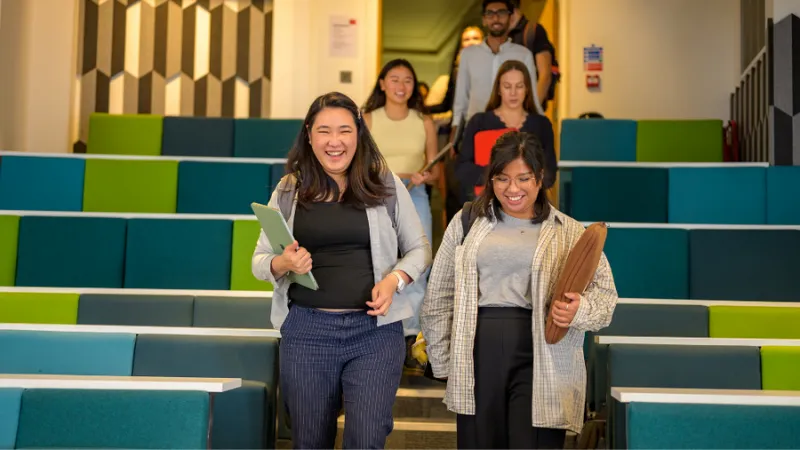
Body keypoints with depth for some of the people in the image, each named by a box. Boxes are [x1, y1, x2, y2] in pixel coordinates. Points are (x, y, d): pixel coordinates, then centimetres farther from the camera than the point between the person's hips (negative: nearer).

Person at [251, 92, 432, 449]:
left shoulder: (386, 185, 3)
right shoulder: (288, 190, 6)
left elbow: (419, 248, 8)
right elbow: (259, 260, 9)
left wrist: (394, 279, -11)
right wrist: (282, 264, -13)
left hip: (375, 330, -1)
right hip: (306, 331, 2)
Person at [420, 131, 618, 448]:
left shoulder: (568, 232, 7)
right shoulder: (467, 223, 11)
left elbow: (604, 290, 7)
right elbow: (439, 297, 14)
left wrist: (580, 311, -16)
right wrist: (442, 360, 10)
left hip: (540, 358, -2)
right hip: (477, 355, 2)